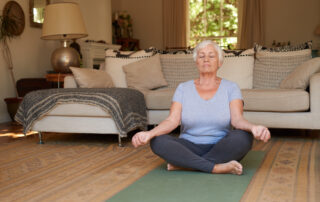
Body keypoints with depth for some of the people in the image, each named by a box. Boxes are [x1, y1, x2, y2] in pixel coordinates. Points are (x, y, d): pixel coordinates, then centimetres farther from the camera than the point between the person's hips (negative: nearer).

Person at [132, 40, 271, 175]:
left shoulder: (230, 88, 2)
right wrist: (150, 133, -28)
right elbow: (172, 120, -8)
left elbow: (237, 119, -13)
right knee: (158, 142, -26)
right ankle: (217, 168, -28)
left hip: (221, 149, 0)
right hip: (189, 147, 1)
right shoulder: (183, 88, 5)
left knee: (243, 137, -31)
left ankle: (183, 164, -25)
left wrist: (253, 127, -37)